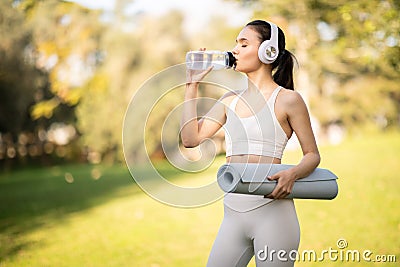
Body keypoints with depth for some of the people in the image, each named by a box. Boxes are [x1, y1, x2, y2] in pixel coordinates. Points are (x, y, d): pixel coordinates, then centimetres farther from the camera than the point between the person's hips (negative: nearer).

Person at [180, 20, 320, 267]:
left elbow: (313, 154, 1)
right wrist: (192, 85, 9)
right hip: (233, 214, 5)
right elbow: (191, 138, 7)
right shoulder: (230, 101, 13)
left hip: (272, 212, -5)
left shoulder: (287, 99, -2)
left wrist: (291, 174, -20)